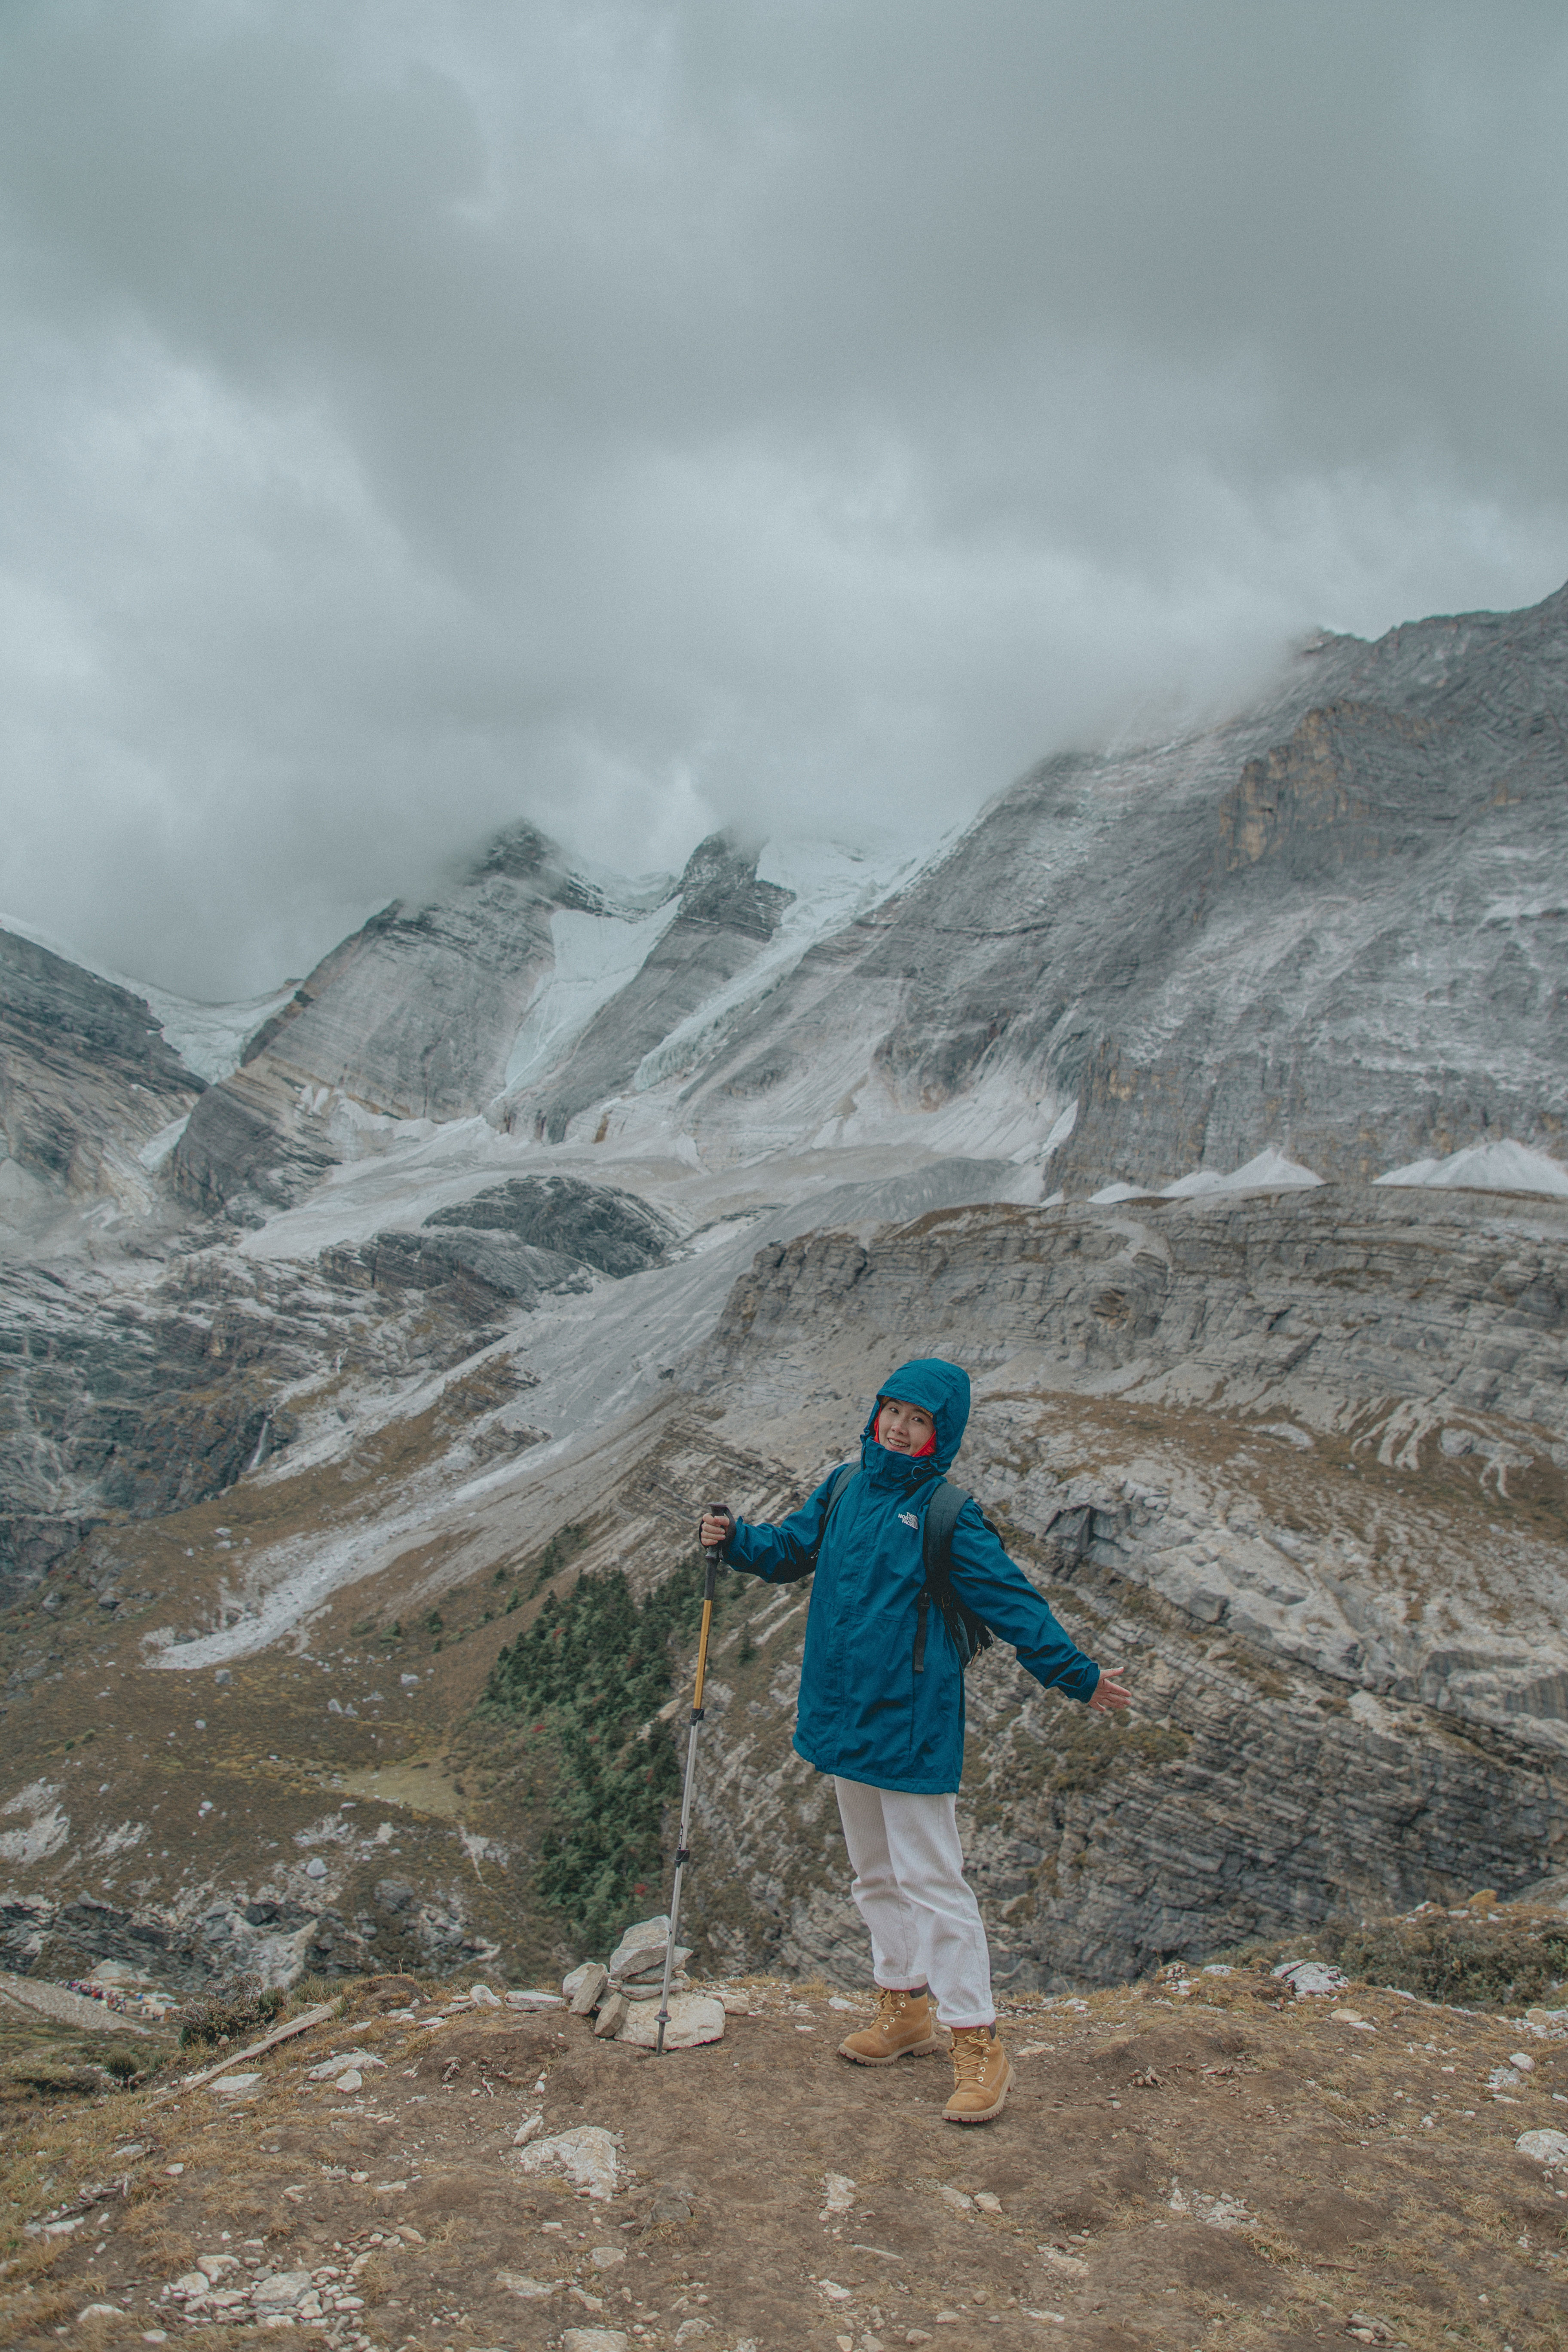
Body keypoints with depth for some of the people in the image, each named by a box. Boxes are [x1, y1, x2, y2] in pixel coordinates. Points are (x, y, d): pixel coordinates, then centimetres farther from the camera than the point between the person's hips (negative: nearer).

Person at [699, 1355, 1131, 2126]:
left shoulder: (947, 1514, -13)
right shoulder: (844, 1490, 4)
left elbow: (1010, 1601, -10)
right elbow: (791, 1549, 18)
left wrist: (1079, 1676, -11)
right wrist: (736, 1539, 0)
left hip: (910, 1722, -7)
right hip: (843, 1712, 7)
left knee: (930, 1879, -3)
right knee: (875, 1873, 18)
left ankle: (978, 2045, 8)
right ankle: (903, 2009, 34)